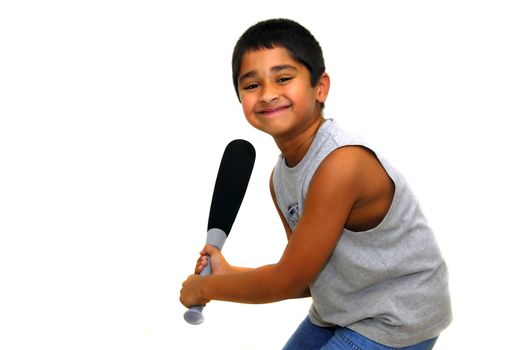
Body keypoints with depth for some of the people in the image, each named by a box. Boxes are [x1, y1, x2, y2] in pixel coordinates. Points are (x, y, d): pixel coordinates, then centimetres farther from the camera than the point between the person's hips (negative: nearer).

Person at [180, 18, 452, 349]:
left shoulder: (342, 163, -29)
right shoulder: (280, 178, -2)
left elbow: (289, 281, -22)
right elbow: (307, 275, 4)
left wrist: (206, 287, -9)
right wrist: (230, 274, -7)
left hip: (395, 322, -7)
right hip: (339, 311, 7)